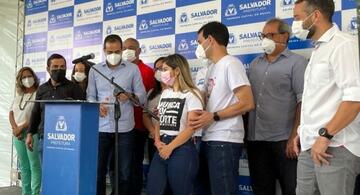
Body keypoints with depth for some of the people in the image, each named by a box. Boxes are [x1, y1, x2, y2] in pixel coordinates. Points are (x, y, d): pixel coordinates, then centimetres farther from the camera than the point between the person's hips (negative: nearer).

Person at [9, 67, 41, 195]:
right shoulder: (18, 95, 17)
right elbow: (11, 113, 13)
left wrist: (22, 127, -12)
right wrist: (15, 128, -4)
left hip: (32, 133, -6)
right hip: (18, 135, 6)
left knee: (34, 165, -8)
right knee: (24, 166, 10)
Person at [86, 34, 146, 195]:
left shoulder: (133, 69, 4)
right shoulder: (95, 70, 10)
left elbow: (142, 97, 2)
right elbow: (90, 96, 8)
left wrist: (130, 96, -19)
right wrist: (97, 106, -13)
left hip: (125, 129, -1)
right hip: (101, 128, 1)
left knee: (124, 173, 5)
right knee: (98, 171, 6)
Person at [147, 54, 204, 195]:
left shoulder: (191, 94, -7)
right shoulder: (165, 94, 15)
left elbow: (191, 128, -14)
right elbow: (159, 121, 16)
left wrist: (170, 147, -13)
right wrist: (157, 141, -2)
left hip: (181, 149, -6)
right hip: (162, 148, 6)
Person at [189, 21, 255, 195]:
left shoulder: (230, 63, -9)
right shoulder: (212, 68, 17)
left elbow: (247, 103, -16)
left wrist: (214, 117, -15)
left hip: (224, 141, -9)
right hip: (208, 139, 9)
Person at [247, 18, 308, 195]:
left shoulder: (297, 62, -2)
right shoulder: (255, 64, 15)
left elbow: (303, 102, -10)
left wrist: (295, 137, -16)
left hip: (284, 140, -5)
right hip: (255, 139, 5)